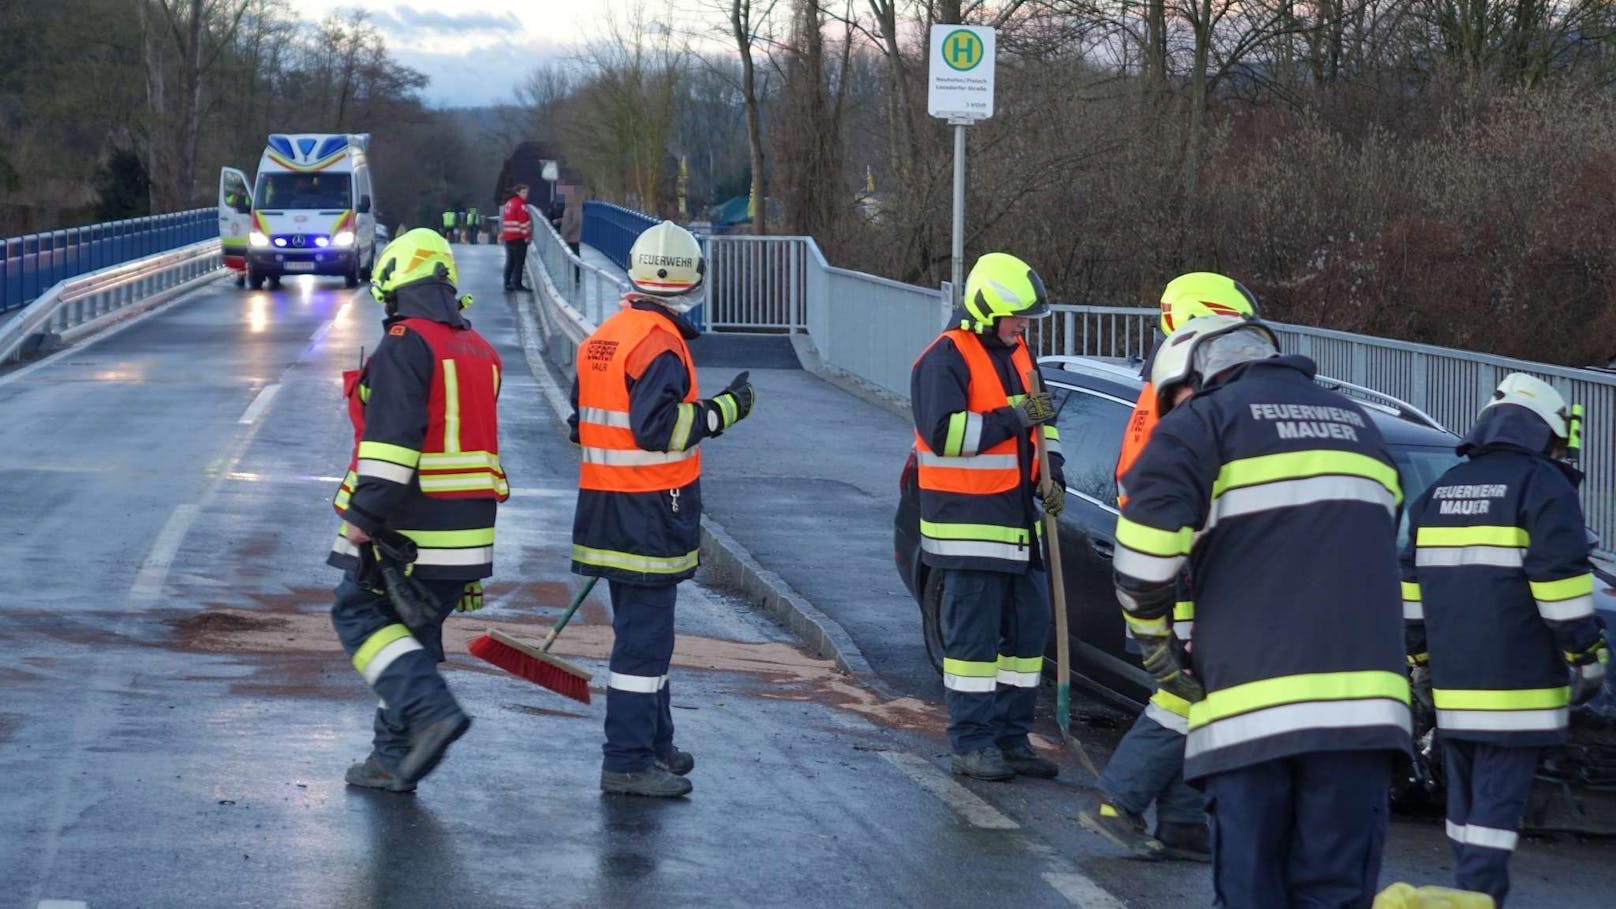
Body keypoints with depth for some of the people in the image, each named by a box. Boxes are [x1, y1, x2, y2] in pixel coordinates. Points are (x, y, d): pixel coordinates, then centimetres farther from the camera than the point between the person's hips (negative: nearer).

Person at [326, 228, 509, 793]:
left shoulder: (405, 345, -13)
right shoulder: (479, 351, 16)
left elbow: (392, 439, -21)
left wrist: (363, 518, -19)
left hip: (410, 523, -8)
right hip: (467, 527, 8)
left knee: (361, 614, 2)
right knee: (417, 633, 13)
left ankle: (430, 711, -15)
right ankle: (394, 761, 14)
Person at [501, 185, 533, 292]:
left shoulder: (508, 203, 14)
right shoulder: (521, 204, -13)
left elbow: (503, 219, 19)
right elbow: (524, 220, -19)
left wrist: (502, 233, 24)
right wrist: (527, 235, -15)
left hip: (508, 237, 9)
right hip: (519, 237, -9)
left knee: (510, 261, 13)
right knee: (519, 261, -4)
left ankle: (507, 283, 14)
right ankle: (517, 283, -6)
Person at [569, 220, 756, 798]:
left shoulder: (603, 338, 12)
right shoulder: (659, 343, -18)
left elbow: (582, 422, 19)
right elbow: (659, 427, -24)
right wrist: (725, 409, -15)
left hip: (609, 506, 10)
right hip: (649, 510, -10)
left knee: (644, 629, 20)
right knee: (644, 635, -6)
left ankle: (653, 744, 31)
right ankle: (627, 762, -5)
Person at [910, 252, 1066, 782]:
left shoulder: (1016, 354, 15)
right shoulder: (946, 359, -12)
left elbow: (1043, 421, 24)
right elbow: (944, 433, -22)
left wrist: (1052, 476, 8)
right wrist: (1013, 418, -23)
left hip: (1018, 521, 9)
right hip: (969, 523, -9)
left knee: (1028, 629, 11)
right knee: (974, 634, -6)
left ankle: (1010, 738, 20)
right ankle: (971, 745, 0)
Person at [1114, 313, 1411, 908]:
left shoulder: (1203, 422, 4)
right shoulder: (1357, 424, 24)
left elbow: (1147, 542, -10)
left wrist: (1152, 637, 3)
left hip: (1251, 699, -4)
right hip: (1364, 700, 5)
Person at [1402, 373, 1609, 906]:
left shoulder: (1442, 491, 16)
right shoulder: (1543, 485, -6)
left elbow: (1412, 578, 18)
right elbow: (1560, 575, -14)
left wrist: (1419, 654, 23)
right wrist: (1587, 652, -8)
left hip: (1452, 682, 7)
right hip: (1515, 682, -7)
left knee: (1465, 796, 15)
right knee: (1499, 797, -7)